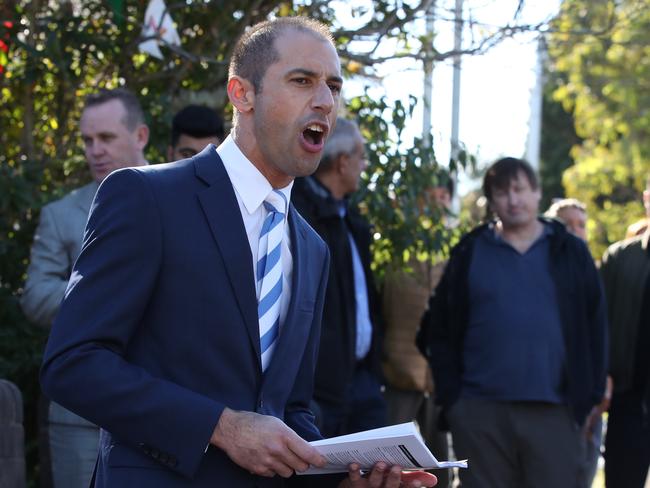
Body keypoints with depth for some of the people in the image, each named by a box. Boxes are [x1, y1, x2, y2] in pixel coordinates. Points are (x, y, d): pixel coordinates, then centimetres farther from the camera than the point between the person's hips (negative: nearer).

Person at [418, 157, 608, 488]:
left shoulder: (570, 252, 8)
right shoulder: (469, 254, 7)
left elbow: (594, 329, 9)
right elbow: (440, 330, 9)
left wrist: (589, 398, 2)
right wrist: (450, 397, 0)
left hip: (555, 411, 0)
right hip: (480, 411, 0)